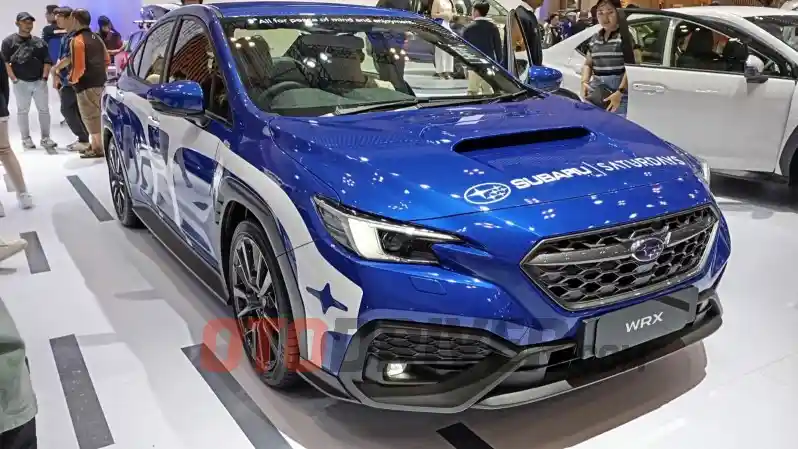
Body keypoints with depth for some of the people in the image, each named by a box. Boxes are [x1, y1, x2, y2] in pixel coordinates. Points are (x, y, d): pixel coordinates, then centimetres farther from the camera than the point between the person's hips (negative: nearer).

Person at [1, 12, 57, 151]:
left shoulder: (39, 41, 11)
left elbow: (47, 61, 9)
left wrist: (44, 78, -3)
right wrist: (14, 80, -13)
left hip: (39, 82, 3)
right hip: (21, 83, -3)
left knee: (44, 110, 3)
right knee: (22, 111, 3)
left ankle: (45, 138, 11)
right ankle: (26, 139, 9)